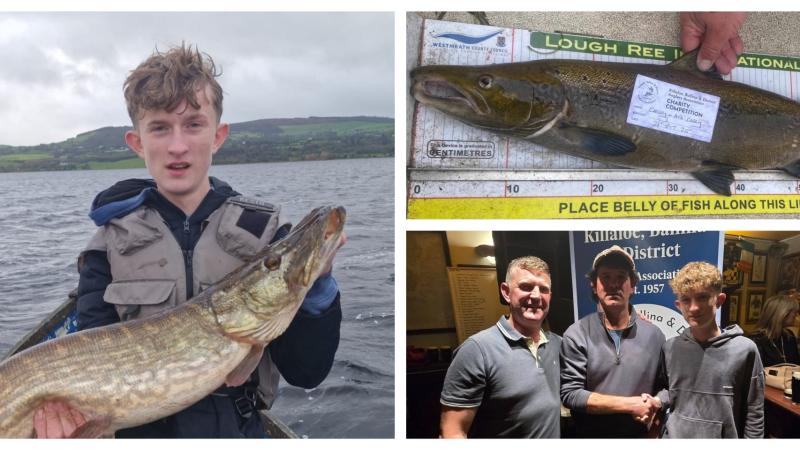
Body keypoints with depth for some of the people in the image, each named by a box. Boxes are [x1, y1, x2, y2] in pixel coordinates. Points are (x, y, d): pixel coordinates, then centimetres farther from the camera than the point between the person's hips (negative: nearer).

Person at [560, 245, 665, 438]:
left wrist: (651, 408, -15)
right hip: (590, 437, -2)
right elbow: (570, 393, -16)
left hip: (640, 436, 2)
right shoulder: (576, 335, -10)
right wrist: (631, 404, -18)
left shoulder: (654, 335, -2)